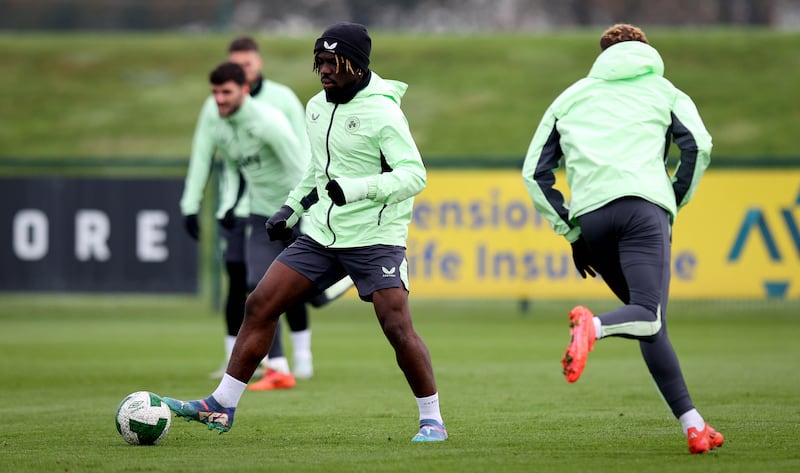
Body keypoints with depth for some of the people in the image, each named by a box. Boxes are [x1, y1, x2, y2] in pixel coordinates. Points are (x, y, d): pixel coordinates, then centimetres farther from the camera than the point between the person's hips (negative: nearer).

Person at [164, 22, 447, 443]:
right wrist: (292, 208, 17)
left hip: (375, 240, -7)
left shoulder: (382, 112, -15)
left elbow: (414, 174, -22)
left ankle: (432, 419, 1)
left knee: (397, 328, -16)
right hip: (321, 234, 7)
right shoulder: (317, 108, 10)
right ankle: (222, 407, 6)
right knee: (260, 304, 0)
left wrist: (356, 188, -33)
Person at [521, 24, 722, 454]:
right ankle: (593, 326, -48)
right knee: (649, 318, -14)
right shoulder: (663, 91, 22)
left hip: (590, 215, 3)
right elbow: (698, 146, 2)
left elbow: (534, 174, 20)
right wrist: (675, 204, 12)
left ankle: (692, 425, 6)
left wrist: (571, 233, 20)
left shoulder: (571, 97, 28)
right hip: (643, 204, -3)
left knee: (647, 317, 13)